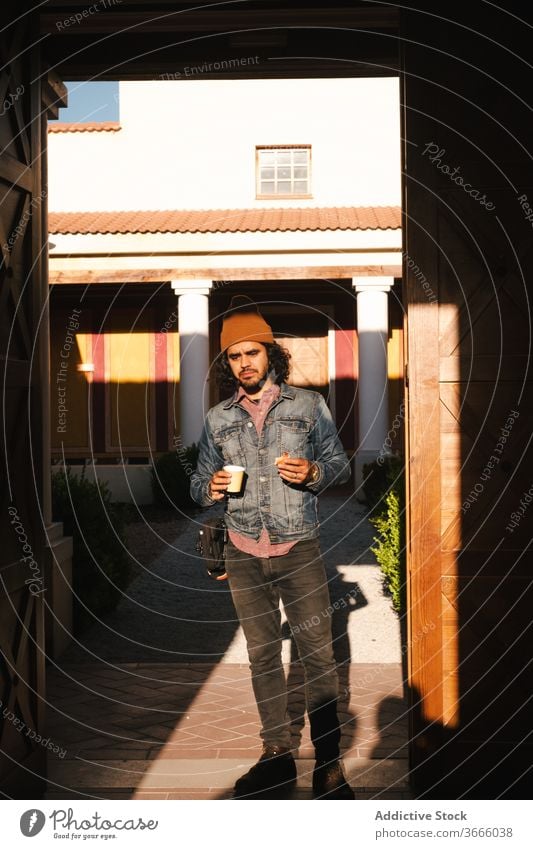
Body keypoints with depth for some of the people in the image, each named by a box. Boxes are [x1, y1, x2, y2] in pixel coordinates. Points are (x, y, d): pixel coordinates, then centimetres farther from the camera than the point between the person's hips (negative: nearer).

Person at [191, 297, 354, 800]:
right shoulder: (217, 419, 7)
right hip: (243, 555, 3)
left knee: (317, 654, -3)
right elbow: (199, 483, 11)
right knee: (262, 654, 10)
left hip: (299, 550, -2)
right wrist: (210, 488, -12)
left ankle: (328, 762, 7)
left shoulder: (307, 405, 1)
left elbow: (340, 464, 4)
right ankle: (277, 754, 22)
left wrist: (313, 472, -17)